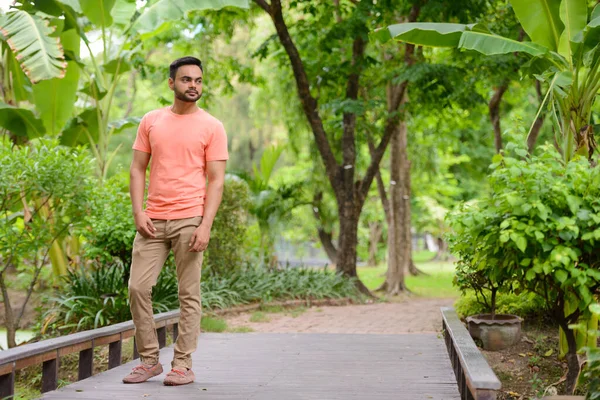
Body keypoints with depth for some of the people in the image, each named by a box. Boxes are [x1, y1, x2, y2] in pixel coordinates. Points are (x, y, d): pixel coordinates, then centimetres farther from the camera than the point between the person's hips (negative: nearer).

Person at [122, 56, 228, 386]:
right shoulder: (151, 121, 10)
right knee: (137, 287, 0)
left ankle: (182, 365, 9)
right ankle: (149, 360, 13)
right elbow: (137, 169, 10)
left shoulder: (211, 127, 2)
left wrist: (205, 225, -12)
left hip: (189, 220, -3)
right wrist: (138, 212, -3)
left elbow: (216, 180, -3)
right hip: (152, 220, 3)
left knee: (188, 294, 1)